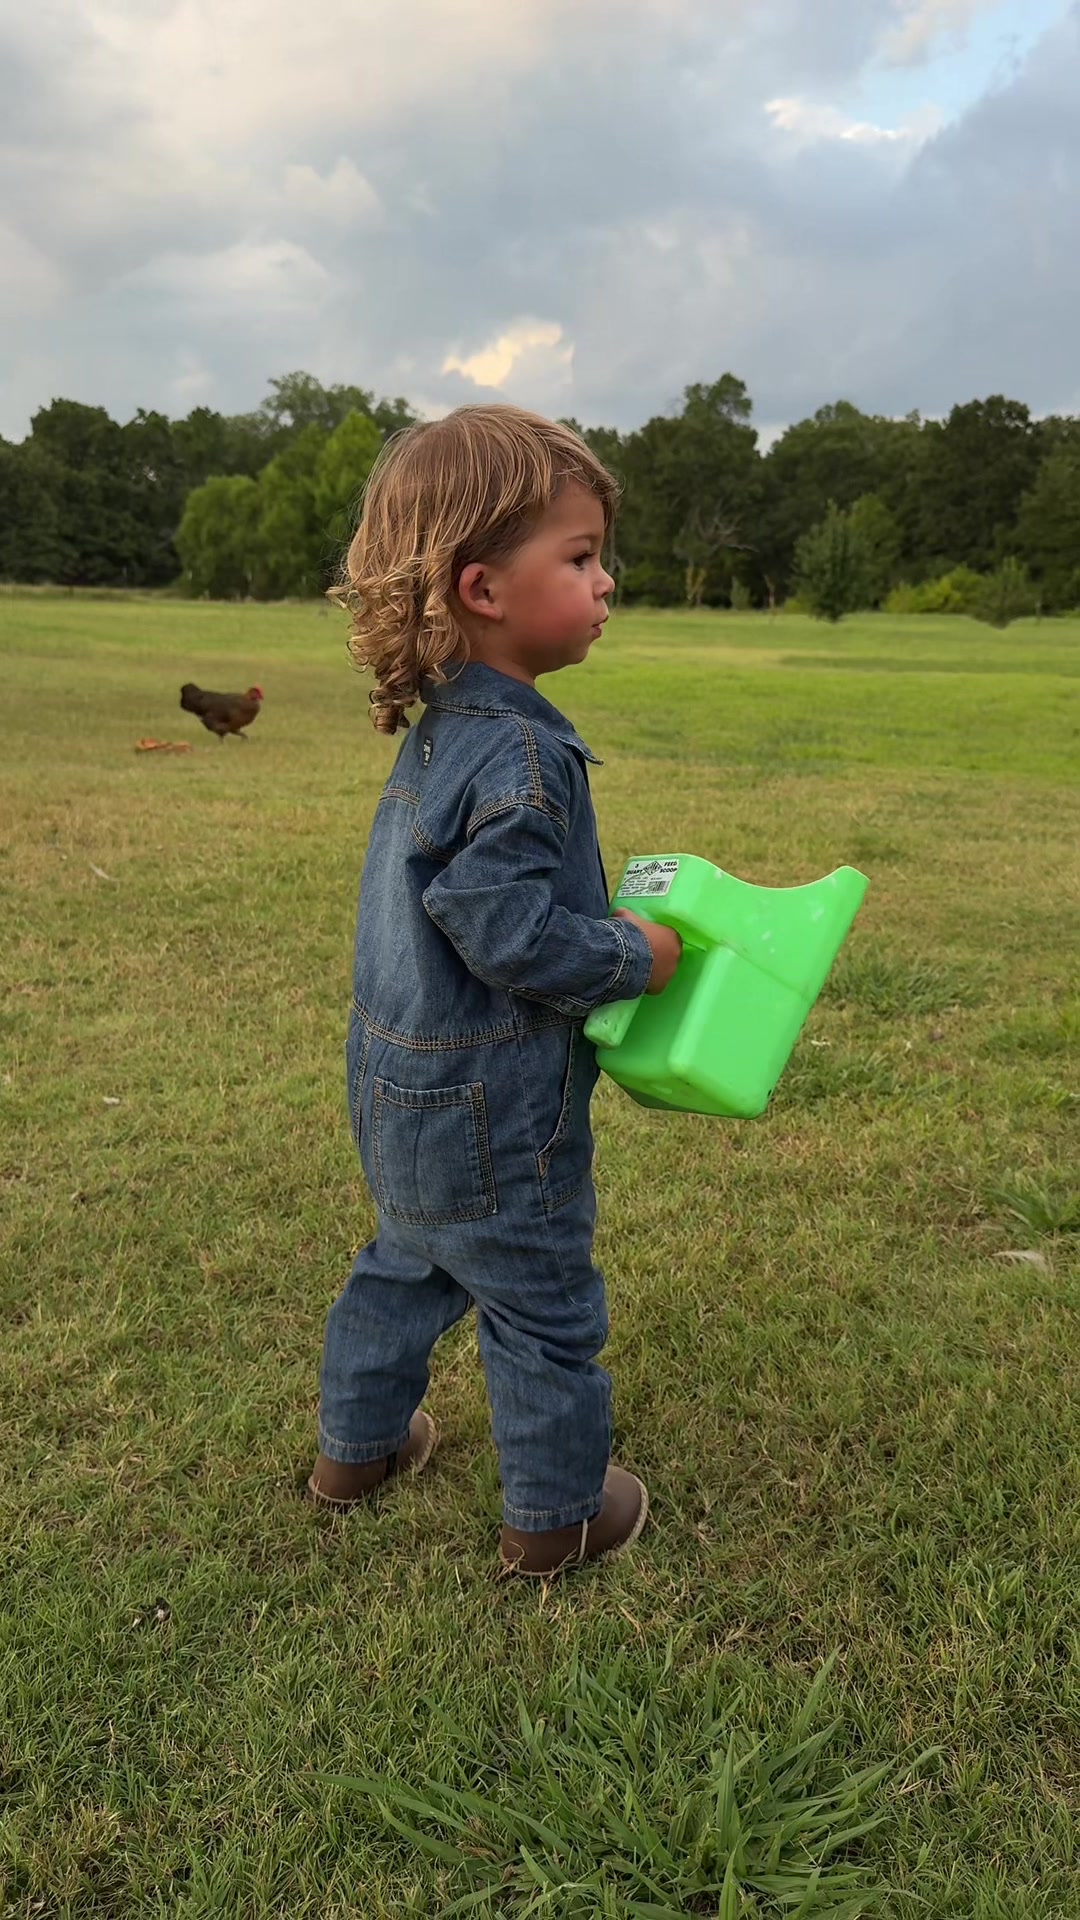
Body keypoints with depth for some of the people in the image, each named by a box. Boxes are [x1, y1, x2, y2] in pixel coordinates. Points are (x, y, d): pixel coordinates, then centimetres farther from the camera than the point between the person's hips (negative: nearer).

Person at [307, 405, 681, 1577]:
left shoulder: (437, 730, 4)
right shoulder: (520, 755, -27)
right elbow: (506, 929, -30)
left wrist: (599, 915, 12)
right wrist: (635, 957, -15)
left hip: (401, 1089, 9)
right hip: (489, 1107, -9)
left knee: (409, 1260, 28)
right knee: (545, 1306, 10)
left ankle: (357, 1444, 46)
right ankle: (556, 1513, 30)